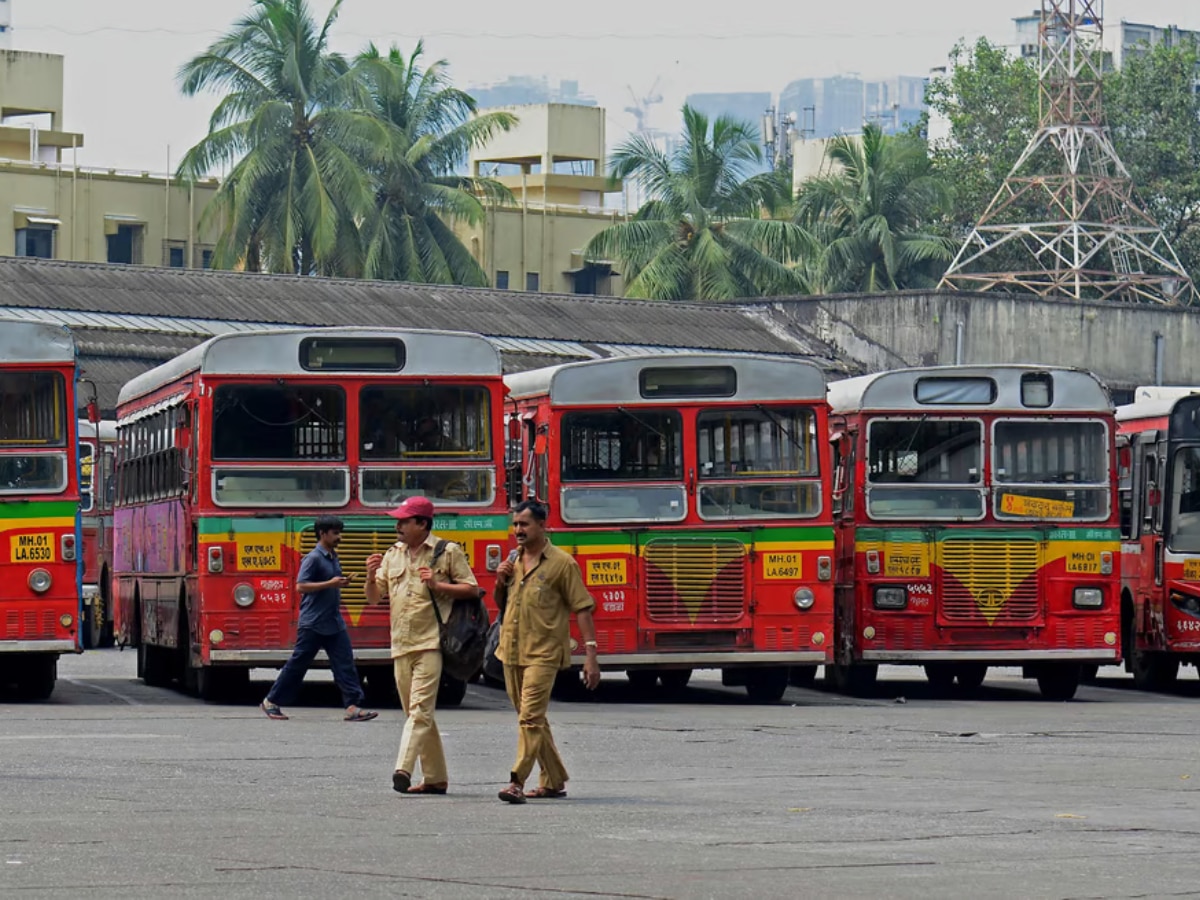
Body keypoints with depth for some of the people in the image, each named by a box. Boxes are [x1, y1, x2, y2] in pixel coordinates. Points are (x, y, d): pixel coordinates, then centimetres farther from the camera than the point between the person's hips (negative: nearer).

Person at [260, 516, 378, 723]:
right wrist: (330, 584, -24)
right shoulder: (314, 558, -13)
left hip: (334, 622, 8)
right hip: (312, 622, -8)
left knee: (345, 663, -3)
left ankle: (353, 706, -7)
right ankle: (271, 701, 14)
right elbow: (301, 586, -21)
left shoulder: (333, 558, 13)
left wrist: (341, 584, 13)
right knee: (298, 664, 1)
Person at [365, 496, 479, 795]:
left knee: (420, 709, -16)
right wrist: (371, 576, -3)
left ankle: (403, 770, -27)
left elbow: (472, 589, -1)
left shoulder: (448, 552, 0)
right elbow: (374, 597, 18)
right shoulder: (392, 555, 16)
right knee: (416, 712, 9)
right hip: (401, 645, 7)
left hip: (431, 644, -7)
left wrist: (437, 585, -14)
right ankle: (435, 777, 16)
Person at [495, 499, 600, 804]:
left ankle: (517, 782, -21)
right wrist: (501, 580, 4)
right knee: (533, 720, 13)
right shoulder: (513, 561, 14)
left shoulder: (561, 563, -6)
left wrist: (590, 655, -14)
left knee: (530, 719, -15)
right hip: (511, 651, 7)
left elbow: (582, 608, -7)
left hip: (543, 653, -7)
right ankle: (553, 781, 22)